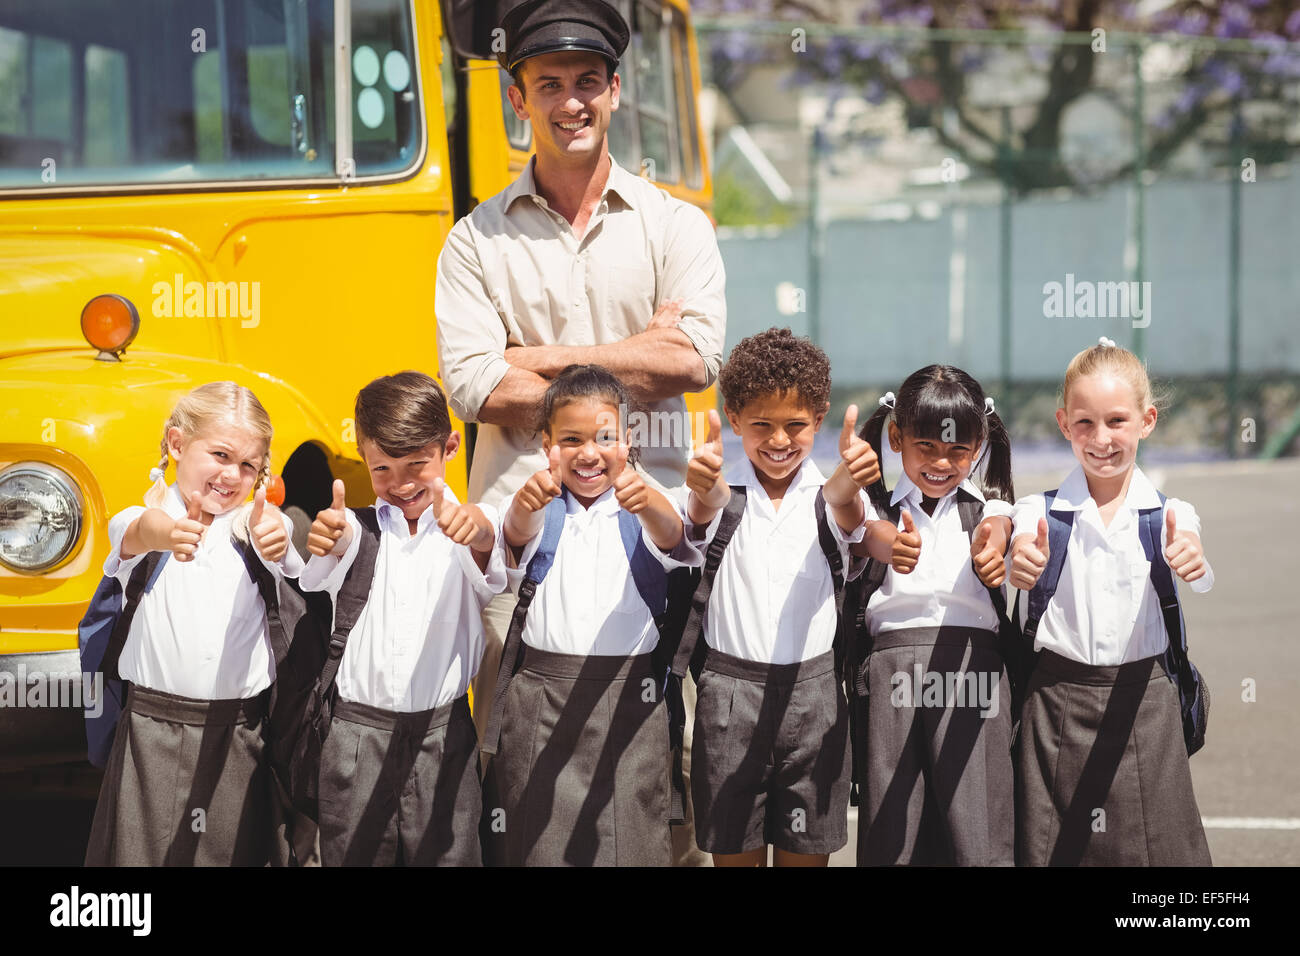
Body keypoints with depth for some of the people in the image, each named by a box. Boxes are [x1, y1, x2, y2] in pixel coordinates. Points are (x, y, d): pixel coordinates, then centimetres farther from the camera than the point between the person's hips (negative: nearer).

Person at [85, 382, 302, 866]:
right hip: (154, 732, -1)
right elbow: (128, 538, -25)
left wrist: (277, 545, -42)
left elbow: (295, 570, -17)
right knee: (141, 852, -1)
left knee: (233, 853, 4)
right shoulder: (144, 518, 0)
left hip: (238, 735, 2)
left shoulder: (254, 524, 5)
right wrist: (154, 534, -50)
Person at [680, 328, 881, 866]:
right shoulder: (723, 491, 0)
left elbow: (847, 519, -21)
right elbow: (699, 522, -24)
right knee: (733, 852, 4)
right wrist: (704, 492, -50)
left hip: (812, 687, 1)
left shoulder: (825, 493, 2)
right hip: (731, 687, -1)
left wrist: (847, 486, -48)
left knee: (805, 852, 6)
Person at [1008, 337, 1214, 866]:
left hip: (1144, 701, 0)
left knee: (1156, 844, 1)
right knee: (1052, 847, 2)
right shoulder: (1041, 513, 0)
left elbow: (1199, 579, -19)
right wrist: (1020, 564, -45)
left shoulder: (1168, 515, 0)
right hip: (1057, 700, 0)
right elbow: (1021, 553, -20)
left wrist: (1192, 562, -44)